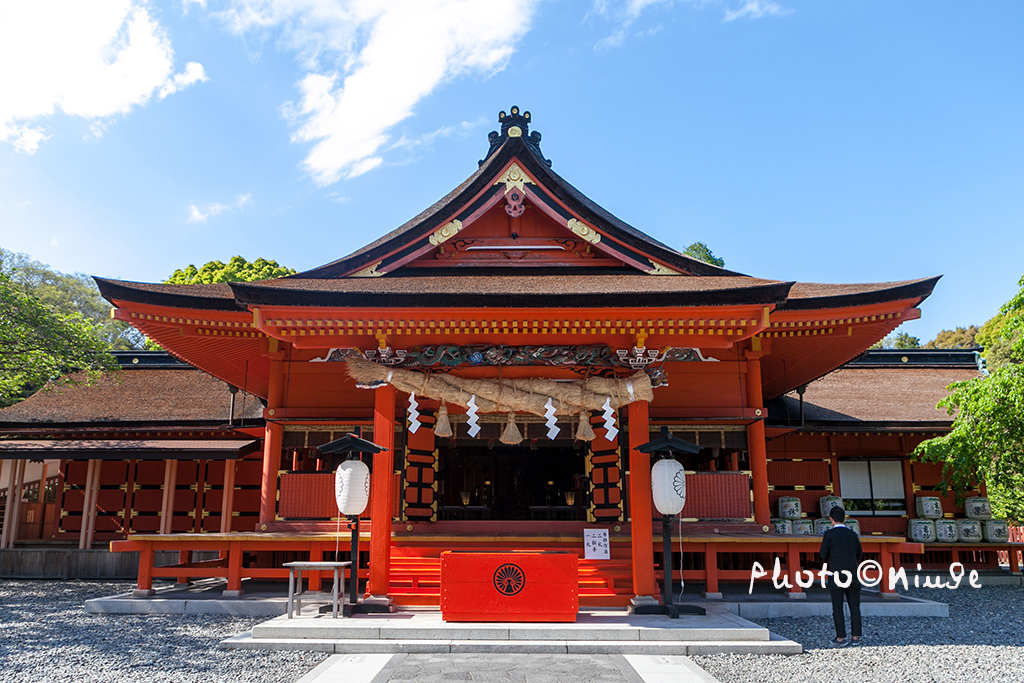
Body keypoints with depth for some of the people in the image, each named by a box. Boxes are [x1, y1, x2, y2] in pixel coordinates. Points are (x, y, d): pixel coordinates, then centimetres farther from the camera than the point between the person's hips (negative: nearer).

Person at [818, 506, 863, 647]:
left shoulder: (829, 534, -8)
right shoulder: (852, 534, 3)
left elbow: (823, 555, -6)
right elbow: (860, 555, 9)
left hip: (836, 576, -3)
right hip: (852, 575, 3)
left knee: (837, 608, 3)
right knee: (854, 606, 10)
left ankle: (841, 638, 3)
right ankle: (855, 637, 11)